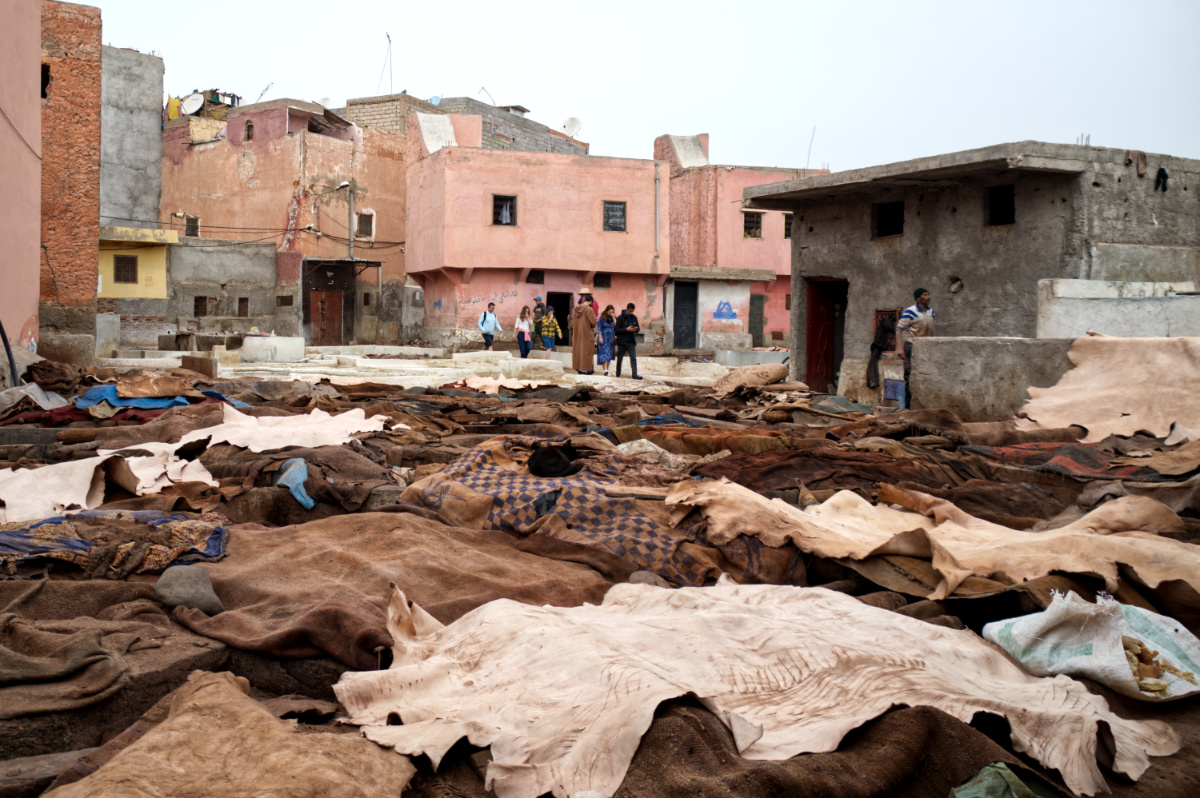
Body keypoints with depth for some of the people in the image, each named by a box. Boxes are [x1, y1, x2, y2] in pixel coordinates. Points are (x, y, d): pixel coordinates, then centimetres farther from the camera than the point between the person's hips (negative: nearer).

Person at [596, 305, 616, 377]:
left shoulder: (614, 318, 8)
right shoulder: (602, 318, -3)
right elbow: (599, 328, -5)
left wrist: (614, 318, -10)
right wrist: (600, 338, -12)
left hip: (611, 339, 5)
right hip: (603, 338, -5)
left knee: (609, 354, 7)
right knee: (604, 353, -14)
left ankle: (607, 369, 13)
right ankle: (605, 370, -23)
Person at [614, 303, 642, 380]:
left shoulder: (634, 318, 8)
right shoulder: (620, 318, -7)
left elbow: (638, 328, 16)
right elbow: (617, 329, -11)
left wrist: (636, 329, -8)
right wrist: (626, 329, -21)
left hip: (631, 342, 3)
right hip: (622, 342, -3)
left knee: (633, 358, -6)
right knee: (620, 358, 9)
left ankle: (635, 375, -10)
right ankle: (618, 373, 24)